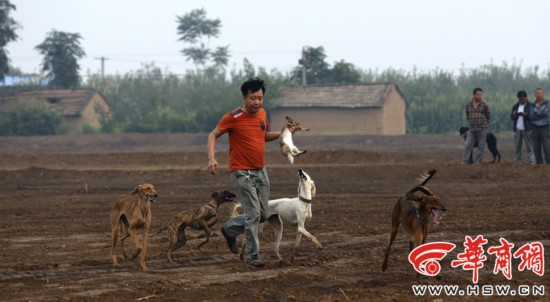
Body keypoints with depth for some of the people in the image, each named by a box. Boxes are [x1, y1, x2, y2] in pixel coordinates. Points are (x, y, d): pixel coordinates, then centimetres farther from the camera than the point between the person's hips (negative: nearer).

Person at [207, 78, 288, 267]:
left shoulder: (262, 114, 6)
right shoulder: (233, 118, -14)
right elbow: (213, 135, -7)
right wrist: (211, 157, -22)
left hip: (261, 171, 7)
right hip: (242, 173, -7)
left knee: (262, 215, 10)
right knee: (253, 214, -11)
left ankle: (230, 229, 33)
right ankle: (252, 256, -2)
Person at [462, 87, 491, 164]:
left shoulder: (484, 105, -3)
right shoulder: (468, 104, 3)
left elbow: (488, 116, 6)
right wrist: (471, 123, 12)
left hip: (482, 129, -2)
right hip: (471, 129, 2)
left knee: (481, 146, 2)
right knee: (468, 146, -3)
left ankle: (478, 161, 8)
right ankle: (465, 161, 0)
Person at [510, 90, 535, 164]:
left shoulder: (530, 106, 2)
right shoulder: (515, 106, 17)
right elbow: (512, 117, 14)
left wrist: (525, 114, -22)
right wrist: (514, 115, -8)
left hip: (527, 129, -4)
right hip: (517, 129, 4)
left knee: (529, 146, -7)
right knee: (517, 147, 3)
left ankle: (531, 161, -9)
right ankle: (517, 161, 5)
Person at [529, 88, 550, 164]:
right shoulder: (533, 106, 10)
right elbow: (531, 116, -5)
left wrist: (535, 112, -5)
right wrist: (541, 113, -12)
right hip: (535, 128, 3)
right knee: (536, 147, 2)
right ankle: (539, 163, 7)